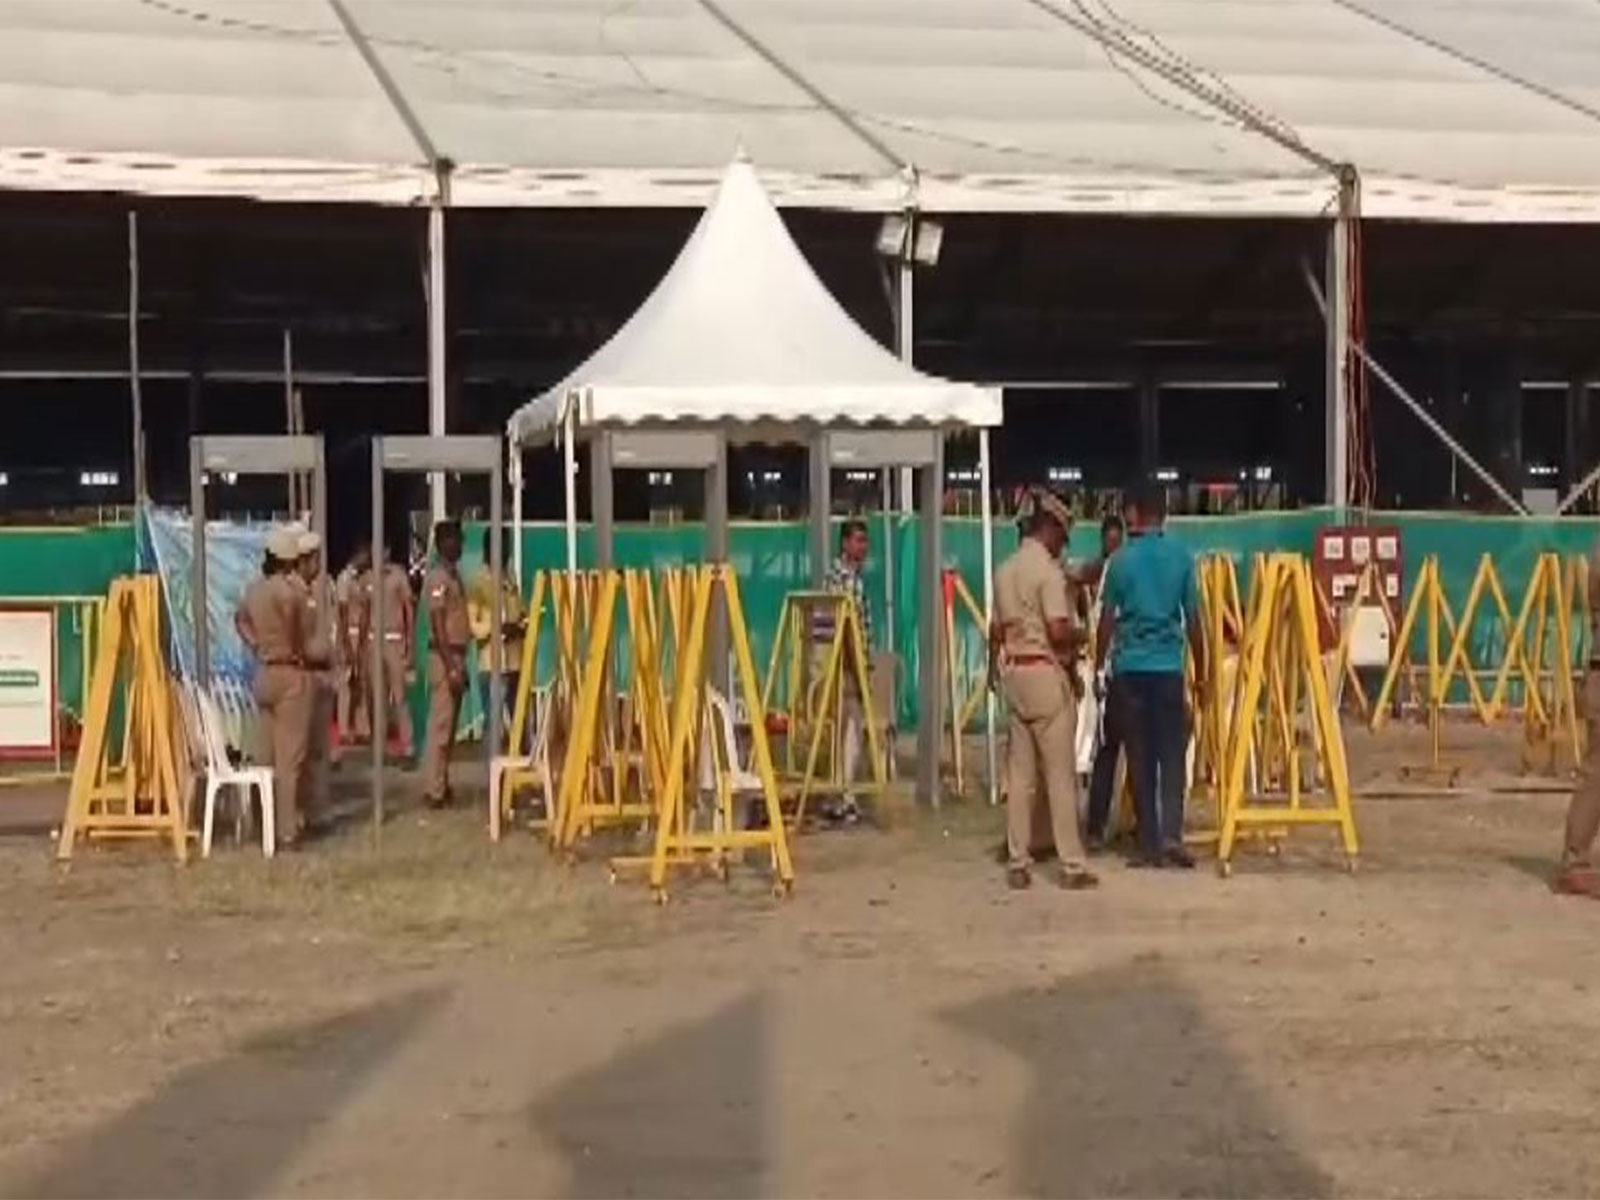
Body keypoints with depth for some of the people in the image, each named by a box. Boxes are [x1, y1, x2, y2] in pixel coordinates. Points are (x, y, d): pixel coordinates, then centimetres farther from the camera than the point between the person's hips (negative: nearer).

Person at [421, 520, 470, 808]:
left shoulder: (454, 575, 16)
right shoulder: (437, 577, -13)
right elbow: (438, 625, -18)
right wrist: (451, 667, -22)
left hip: (456, 655, 9)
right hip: (444, 657, -9)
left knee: (449, 725, 11)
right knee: (440, 724, -8)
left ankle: (441, 785, 16)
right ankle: (433, 789, -6)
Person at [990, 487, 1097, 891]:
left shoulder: (1005, 570, 11)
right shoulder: (1048, 569, -13)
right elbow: (1058, 630, -20)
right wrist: (1080, 636, 1)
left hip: (1014, 672, 7)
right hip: (1046, 672, -7)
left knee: (1020, 772, 9)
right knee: (1060, 773, -2)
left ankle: (1017, 862, 10)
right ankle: (1072, 865, 1)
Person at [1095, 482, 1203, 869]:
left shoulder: (1122, 560, -1)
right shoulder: (1182, 556, 2)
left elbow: (1107, 620, 3)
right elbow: (1193, 618, 5)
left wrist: (1098, 664, 15)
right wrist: (1201, 668, 15)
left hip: (1130, 668, 0)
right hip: (1169, 667, 0)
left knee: (1140, 757, 5)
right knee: (1172, 753, 5)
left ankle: (1149, 844, 8)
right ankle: (1171, 834, -9)